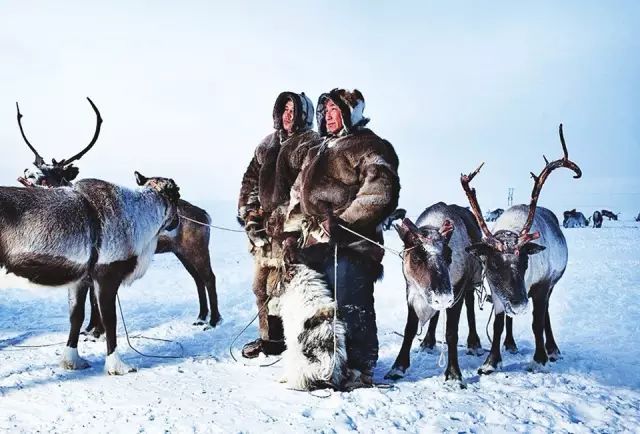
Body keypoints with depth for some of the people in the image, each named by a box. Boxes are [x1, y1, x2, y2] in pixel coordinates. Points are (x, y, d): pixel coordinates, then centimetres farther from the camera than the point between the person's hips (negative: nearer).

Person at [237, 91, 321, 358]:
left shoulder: (311, 144, 0)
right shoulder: (267, 145, 21)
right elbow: (251, 179, 22)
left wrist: (284, 214, -16)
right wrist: (248, 212, 10)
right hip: (264, 224, 7)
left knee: (279, 285, -11)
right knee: (261, 284, 9)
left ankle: (276, 339, -2)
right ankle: (266, 337, 20)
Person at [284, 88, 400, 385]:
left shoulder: (369, 147, 1)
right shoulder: (315, 154, 27)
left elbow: (379, 192, -14)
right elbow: (297, 195, 28)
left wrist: (343, 221, -21)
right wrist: (292, 234, 15)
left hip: (348, 245, -8)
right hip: (312, 245, 8)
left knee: (350, 306, -8)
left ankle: (359, 368, 2)